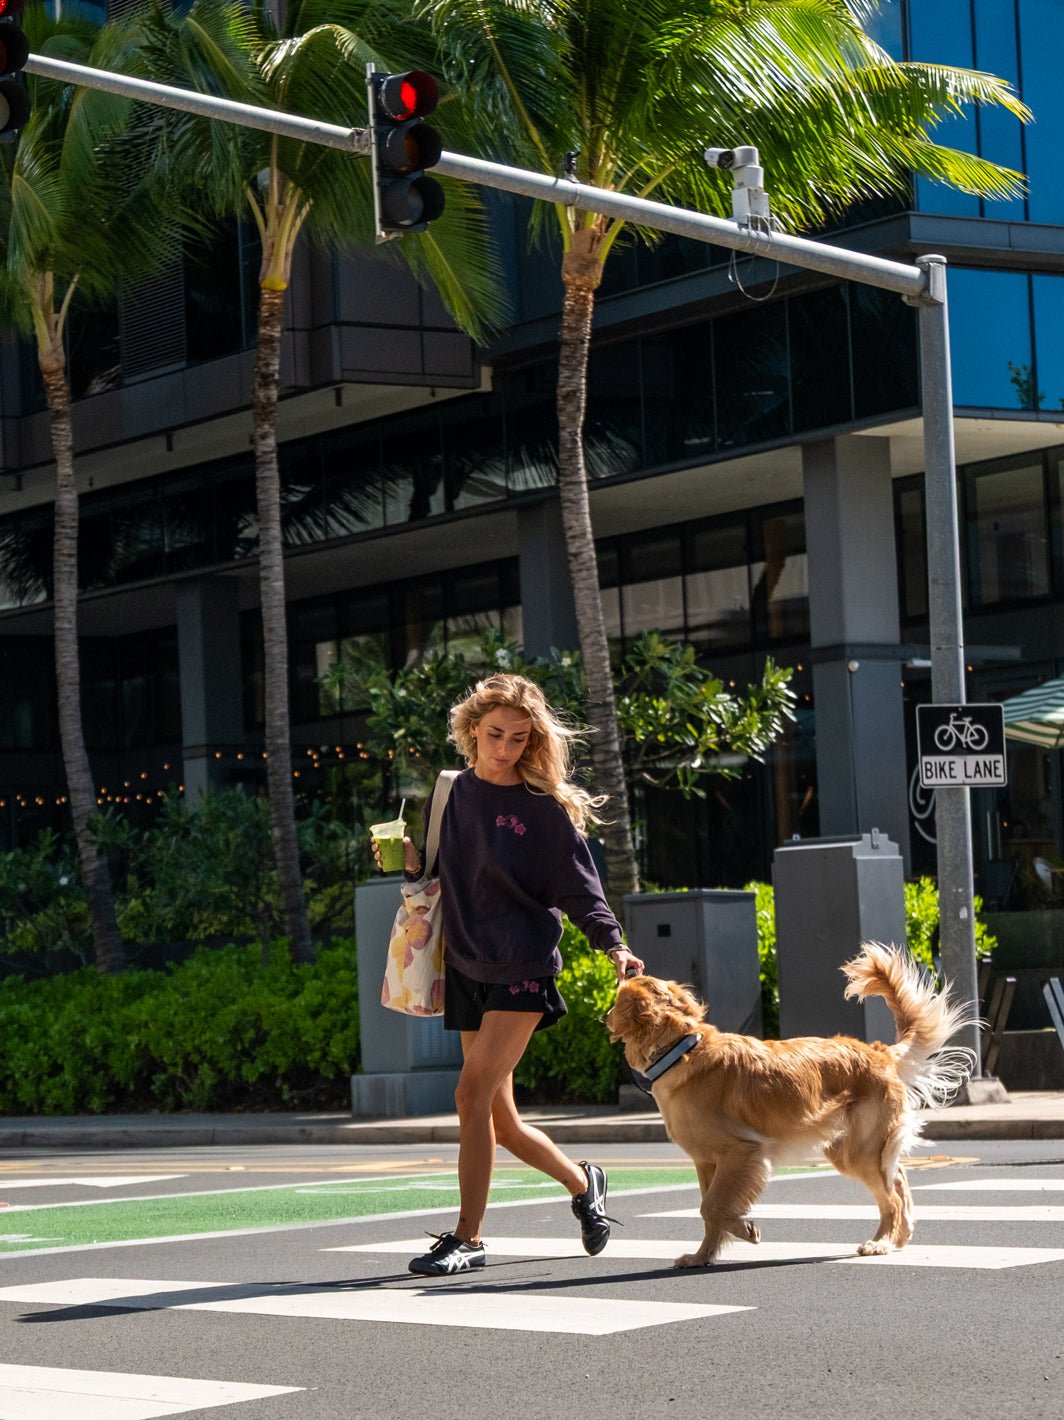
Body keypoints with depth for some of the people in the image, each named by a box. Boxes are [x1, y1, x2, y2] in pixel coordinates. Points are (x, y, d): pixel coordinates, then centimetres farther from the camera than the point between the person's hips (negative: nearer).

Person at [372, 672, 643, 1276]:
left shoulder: (544, 807, -5)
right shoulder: (451, 795, 8)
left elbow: (579, 887, -5)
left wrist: (613, 945, -20)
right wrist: (412, 862, -5)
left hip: (523, 967, -5)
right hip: (466, 970, 5)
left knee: (474, 1093, -18)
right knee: (500, 1119, 9)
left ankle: (467, 1238, -12)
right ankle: (582, 1183, 35)